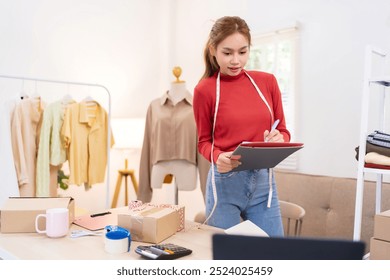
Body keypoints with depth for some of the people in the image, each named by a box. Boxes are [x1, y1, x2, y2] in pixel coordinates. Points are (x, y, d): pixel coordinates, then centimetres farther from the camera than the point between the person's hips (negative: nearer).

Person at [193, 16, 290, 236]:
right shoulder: (205, 90, -6)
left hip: (264, 180, 3)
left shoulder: (267, 81, 3)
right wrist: (218, 157, -17)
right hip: (225, 181, -2)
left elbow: (283, 131, 10)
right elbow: (204, 141, 4)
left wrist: (278, 139, -12)